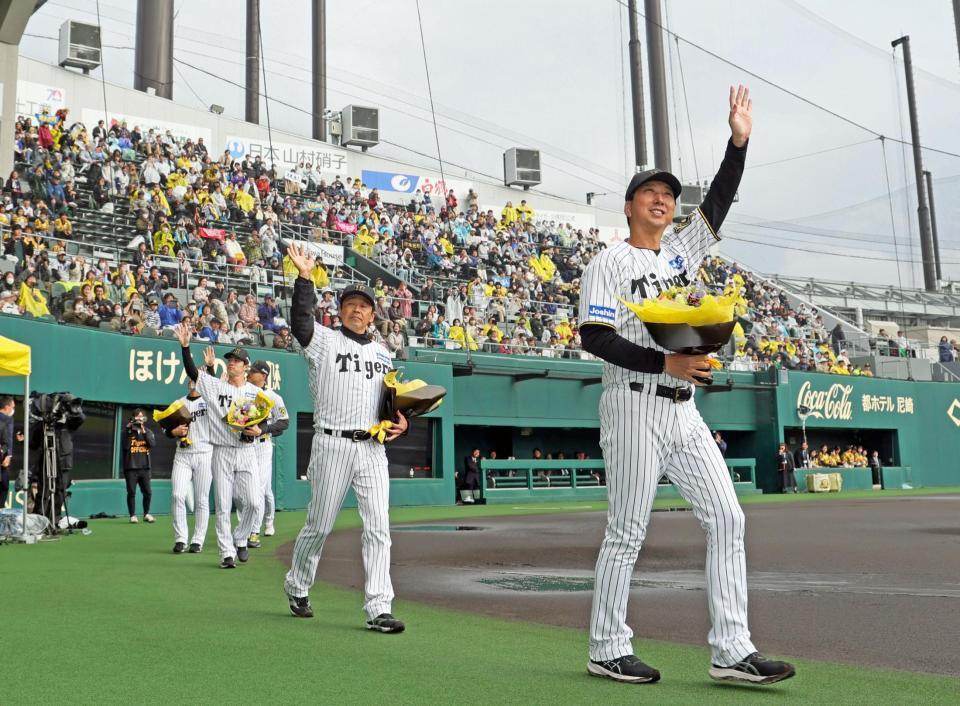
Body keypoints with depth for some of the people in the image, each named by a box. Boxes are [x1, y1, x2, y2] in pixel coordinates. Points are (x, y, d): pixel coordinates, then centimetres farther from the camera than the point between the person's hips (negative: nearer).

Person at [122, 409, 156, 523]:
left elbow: (153, 444, -7)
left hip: (144, 467, 3)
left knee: (147, 492, 4)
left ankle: (146, 514, 18)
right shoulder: (127, 431, 1)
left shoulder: (148, 432, 9)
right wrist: (129, 430, -15)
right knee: (131, 492, -2)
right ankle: (132, 515, 6)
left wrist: (144, 432, -13)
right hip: (131, 467, -3)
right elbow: (125, 446, -12)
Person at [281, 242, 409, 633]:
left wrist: (400, 420, 5)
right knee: (319, 525, 7)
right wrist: (304, 277, -25)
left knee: (378, 528, -4)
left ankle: (378, 610, -2)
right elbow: (300, 320, -17)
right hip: (332, 446, -4)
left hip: (373, 448, 4)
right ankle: (296, 587, 32)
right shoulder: (323, 341, 3)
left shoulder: (382, 353, 19)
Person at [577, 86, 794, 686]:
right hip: (635, 407, -7)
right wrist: (664, 362, -19)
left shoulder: (681, 250, 18)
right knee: (628, 533, -2)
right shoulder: (610, 263, -2)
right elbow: (593, 337, -11)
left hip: (684, 411, 7)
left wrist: (739, 142, 2)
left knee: (726, 519, -1)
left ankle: (732, 650, 3)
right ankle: (607, 651, 11)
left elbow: (719, 203, 13)